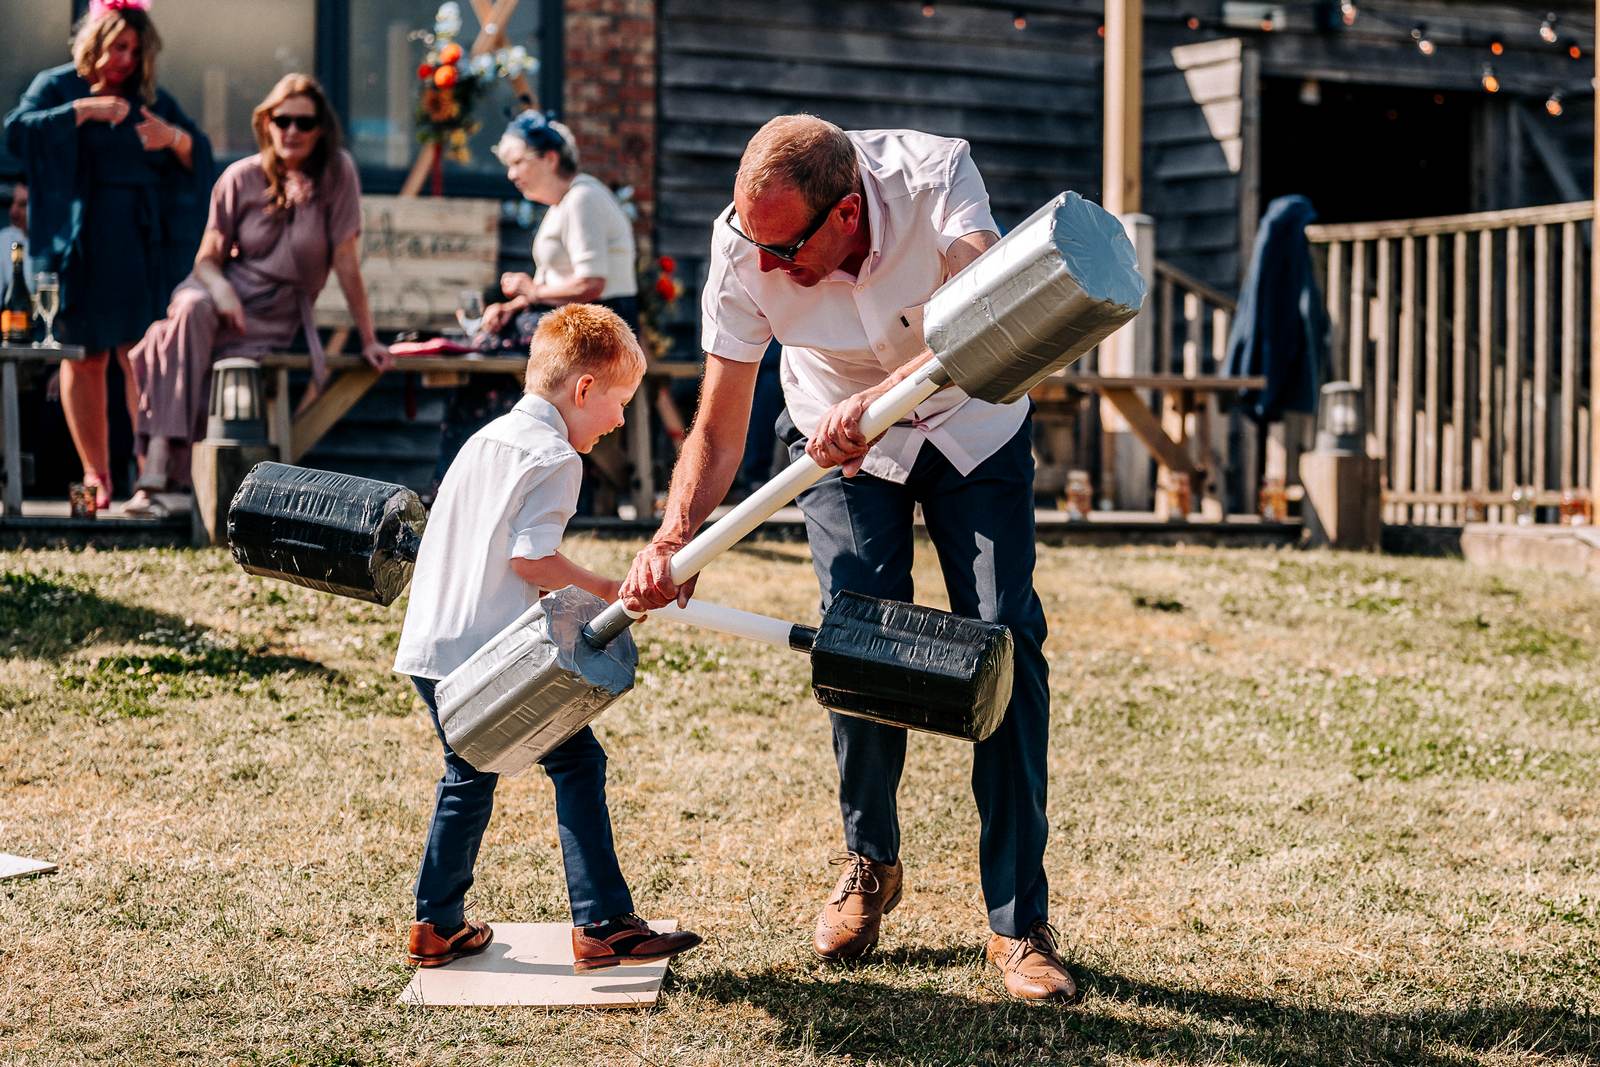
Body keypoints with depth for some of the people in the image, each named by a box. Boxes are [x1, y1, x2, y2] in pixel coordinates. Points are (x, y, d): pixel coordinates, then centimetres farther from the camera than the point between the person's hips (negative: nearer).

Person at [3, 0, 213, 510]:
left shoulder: (152, 98, 14)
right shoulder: (56, 86, 5)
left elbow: (201, 155, 11)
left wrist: (174, 138, -10)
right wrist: (82, 110, -18)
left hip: (142, 247, 2)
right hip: (81, 245, -2)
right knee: (85, 355, 0)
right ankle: (96, 474, 4)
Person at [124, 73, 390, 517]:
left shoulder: (337, 172, -6)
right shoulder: (242, 178, 0)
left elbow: (346, 263, -5)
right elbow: (208, 257, 4)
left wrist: (368, 340, -4)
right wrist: (220, 287, -20)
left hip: (275, 317, -1)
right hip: (227, 292, 1)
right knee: (190, 313, -36)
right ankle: (154, 475, -44)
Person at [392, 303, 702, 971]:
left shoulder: (483, 440, 17)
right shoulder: (555, 455, -9)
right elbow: (531, 558, -18)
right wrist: (611, 592, -8)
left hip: (429, 647, 9)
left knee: (468, 778, 22)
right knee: (577, 763, 0)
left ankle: (436, 927, 25)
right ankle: (602, 927, -3)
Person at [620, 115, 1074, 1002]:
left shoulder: (935, 175, -33)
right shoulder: (743, 249, -27)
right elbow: (718, 427, -20)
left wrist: (873, 400, -60)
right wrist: (674, 538, -35)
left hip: (973, 425, -1)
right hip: (839, 440, 1)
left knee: (1005, 638, -10)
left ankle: (1018, 921, -4)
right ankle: (869, 863, 15)